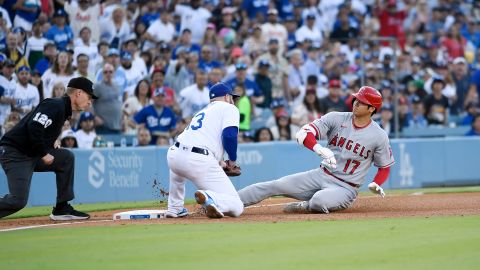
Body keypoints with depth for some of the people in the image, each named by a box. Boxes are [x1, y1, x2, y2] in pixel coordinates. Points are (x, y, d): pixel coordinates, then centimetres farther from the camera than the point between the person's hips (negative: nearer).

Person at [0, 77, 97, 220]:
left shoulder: (64, 110, 16)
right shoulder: (55, 106, -15)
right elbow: (34, 127, -27)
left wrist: (51, 144, 8)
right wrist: (44, 154, -18)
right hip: (14, 153, -10)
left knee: (66, 157, 9)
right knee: (18, 201, -20)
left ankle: (62, 209, 11)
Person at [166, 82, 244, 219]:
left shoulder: (202, 111, 32)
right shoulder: (229, 108, 12)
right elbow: (229, 135, -6)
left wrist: (220, 162, 30)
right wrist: (233, 160, 8)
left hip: (173, 155, 7)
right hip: (199, 161, -7)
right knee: (236, 207, -4)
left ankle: (174, 208, 34)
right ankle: (209, 198, -32)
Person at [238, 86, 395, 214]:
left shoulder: (379, 136, -5)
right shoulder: (336, 118, -1)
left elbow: (385, 167, 8)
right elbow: (304, 133, -10)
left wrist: (376, 185, -14)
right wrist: (319, 149, -31)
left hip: (345, 188, -3)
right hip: (321, 175, 3)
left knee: (319, 201, -36)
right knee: (274, 186, -11)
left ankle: (307, 206, -2)